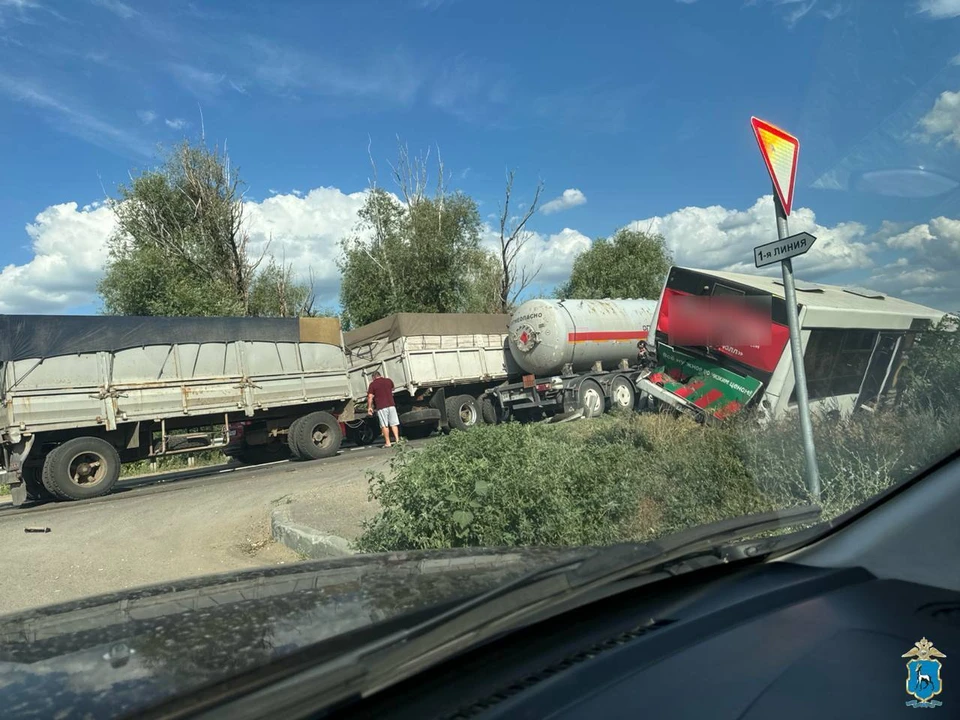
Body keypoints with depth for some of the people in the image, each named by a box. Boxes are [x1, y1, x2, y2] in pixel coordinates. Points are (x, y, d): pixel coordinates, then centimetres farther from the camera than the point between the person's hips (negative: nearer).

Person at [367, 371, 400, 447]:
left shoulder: (372, 384, 0)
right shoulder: (389, 380, 11)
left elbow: (370, 396, -6)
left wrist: (369, 407, 1)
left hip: (381, 407, -3)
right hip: (391, 405, 3)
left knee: (384, 425, 1)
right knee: (394, 424, 8)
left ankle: (388, 443, 1)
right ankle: (397, 440, 3)